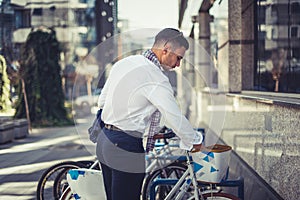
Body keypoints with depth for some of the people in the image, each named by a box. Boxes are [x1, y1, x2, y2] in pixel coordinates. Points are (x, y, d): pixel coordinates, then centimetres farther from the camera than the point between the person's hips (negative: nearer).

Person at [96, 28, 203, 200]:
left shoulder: (124, 62, 8)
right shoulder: (157, 80, -17)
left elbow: (102, 101, 15)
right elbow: (175, 118, -13)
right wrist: (195, 141, 3)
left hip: (104, 140, 9)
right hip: (126, 148, -9)